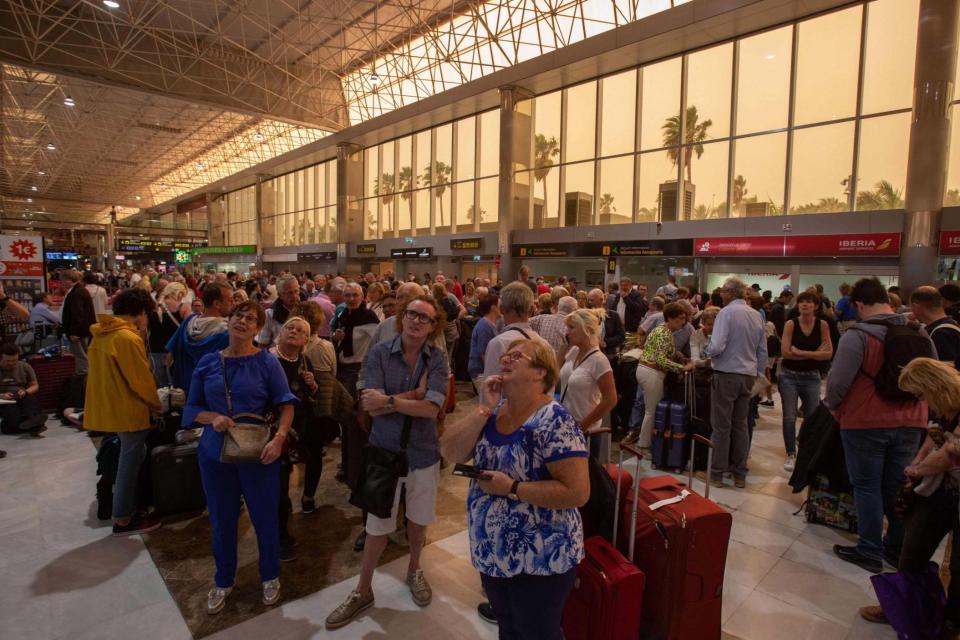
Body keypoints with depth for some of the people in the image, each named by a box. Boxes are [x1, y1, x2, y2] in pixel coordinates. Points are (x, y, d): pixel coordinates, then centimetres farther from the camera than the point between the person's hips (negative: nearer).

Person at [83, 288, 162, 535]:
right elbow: (141, 378, -17)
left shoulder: (101, 334, 7)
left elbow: (112, 372, 14)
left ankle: (125, 504, 34)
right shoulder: (128, 338, -22)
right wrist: (156, 404, -4)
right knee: (130, 462, 3)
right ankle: (123, 519, 14)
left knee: (130, 457, 23)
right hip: (128, 410, -9)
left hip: (109, 406, 9)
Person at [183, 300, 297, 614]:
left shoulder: (267, 362, -8)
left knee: (265, 517, 11)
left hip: (258, 453, -2)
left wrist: (279, 438, -22)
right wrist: (213, 417, -17)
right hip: (215, 452, 3)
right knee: (221, 520, 17)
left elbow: (286, 403, -8)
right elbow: (191, 408, 4)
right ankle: (223, 581, 41)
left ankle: (270, 576, 36)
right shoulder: (208, 362, 0)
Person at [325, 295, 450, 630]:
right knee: (378, 524, 14)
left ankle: (414, 570, 49)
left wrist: (389, 400, -24)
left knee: (418, 519, 21)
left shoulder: (437, 359, -9)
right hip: (385, 449, -1)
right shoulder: (379, 352, -12)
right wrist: (415, 394, -21)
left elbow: (433, 408, -23)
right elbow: (372, 407, -21)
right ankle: (362, 591, 36)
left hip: (423, 451, 1)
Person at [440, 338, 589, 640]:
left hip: (539, 557, -7)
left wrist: (511, 488, -25)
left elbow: (577, 491, -27)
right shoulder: (495, 410, -1)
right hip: (492, 549, 7)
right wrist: (485, 409, -17)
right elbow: (451, 452, -7)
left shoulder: (555, 420, -23)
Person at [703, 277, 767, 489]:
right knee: (740, 425, 15)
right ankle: (740, 474, 21)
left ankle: (717, 473, 11)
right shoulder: (757, 315, 8)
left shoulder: (727, 312, -13)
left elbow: (716, 347, -20)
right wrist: (759, 374, 22)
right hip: (748, 376, 6)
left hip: (726, 375, -6)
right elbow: (763, 350, 12)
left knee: (721, 426, 3)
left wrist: (706, 350, 1)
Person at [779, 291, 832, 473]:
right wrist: (815, 353, -13)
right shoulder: (791, 324, -7)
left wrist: (801, 352, -18)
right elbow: (785, 352, -15)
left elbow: (828, 353, -9)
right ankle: (791, 454, 16)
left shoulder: (822, 325, -2)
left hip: (811, 377, 2)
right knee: (789, 417, 1)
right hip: (789, 376, -1)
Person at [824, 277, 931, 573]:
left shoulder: (857, 335, -17)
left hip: (865, 423, -5)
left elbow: (837, 382, -19)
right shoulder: (920, 334, 3)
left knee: (867, 487, 7)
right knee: (897, 488, 16)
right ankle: (898, 549, 29)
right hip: (910, 424, 6)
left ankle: (870, 552, 16)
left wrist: (832, 406, 0)